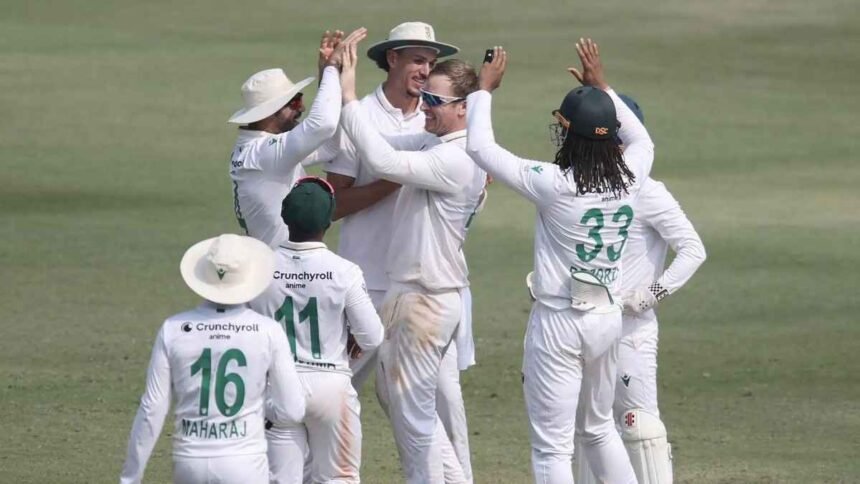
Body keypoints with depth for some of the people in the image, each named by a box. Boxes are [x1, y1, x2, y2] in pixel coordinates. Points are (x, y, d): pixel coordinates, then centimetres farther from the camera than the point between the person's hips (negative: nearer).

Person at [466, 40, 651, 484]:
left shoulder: (555, 184, -19)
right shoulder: (628, 179, -4)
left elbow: (480, 147, -13)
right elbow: (642, 140, 21)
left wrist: (484, 89, 0)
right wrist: (602, 88, 24)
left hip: (559, 322, -6)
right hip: (608, 318, 6)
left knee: (552, 446, -1)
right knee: (599, 428, 25)